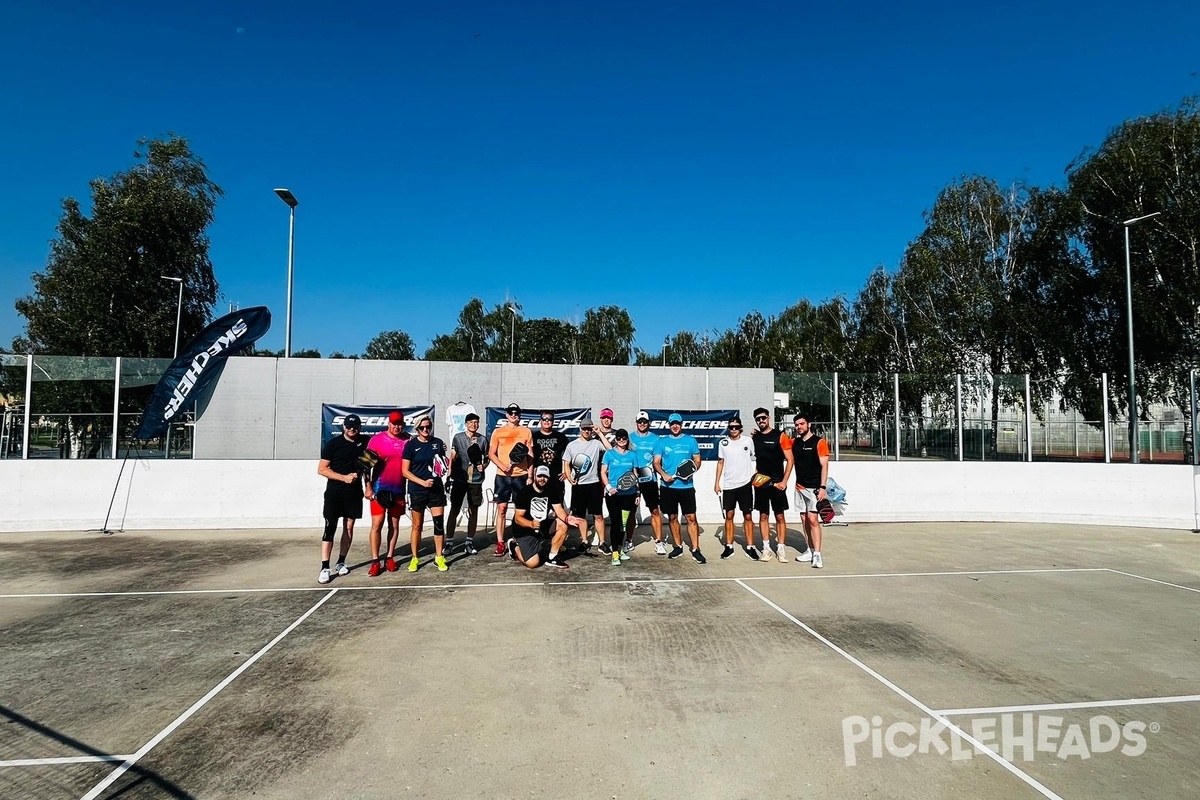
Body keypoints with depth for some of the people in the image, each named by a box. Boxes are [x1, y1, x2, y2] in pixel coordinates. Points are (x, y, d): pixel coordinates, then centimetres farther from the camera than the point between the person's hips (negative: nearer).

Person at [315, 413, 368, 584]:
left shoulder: (364, 441, 5)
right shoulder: (333, 444, -5)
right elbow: (321, 469, -7)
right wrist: (344, 477, -16)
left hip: (354, 492, 4)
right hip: (334, 491, -3)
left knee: (349, 527, 7)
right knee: (330, 527, -9)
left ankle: (341, 563, 18)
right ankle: (325, 568, -8)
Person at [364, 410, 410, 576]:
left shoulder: (408, 440, 2)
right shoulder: (377, 439, -4)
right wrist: (368, 487, -8)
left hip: (399, 489, 3)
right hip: (379, 488, -2)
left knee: (394, 524, 10)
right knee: (377, 524, -3)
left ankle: (390, 558, 20)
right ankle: (375, 561, 4)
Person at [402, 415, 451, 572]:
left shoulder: (438, 442, 4)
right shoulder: (411, 445, -5)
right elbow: (405, 471, -7)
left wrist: (446, 470, -7)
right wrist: (422, 482, -17)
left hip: (436, 489, 2)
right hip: (417, 491, -2)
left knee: (439, 523, 1)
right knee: (417, 525, 7)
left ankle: (439, 557, 13)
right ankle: (414, 558, 20)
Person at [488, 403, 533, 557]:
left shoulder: (526, 432, 7)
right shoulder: (498, 432, 7)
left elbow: (530, 456, 7)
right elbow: (491, 453, 6)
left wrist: (530, 476, -1)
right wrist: (502, 465, -12)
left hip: (521, 476, 0)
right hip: (502, 476, 0)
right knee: (501, 509, 0)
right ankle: (500, 544, 5)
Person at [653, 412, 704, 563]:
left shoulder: (691, 440, 4)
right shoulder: (662, 441, 5)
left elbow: (697, 460, 7)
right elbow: (656, 462, 4)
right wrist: (663, 474, -14)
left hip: (686, 486, -1)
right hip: (668, 486, 2)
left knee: (691, 518, -4)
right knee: (672, 517, 10)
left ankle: (695, 549, 2)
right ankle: (678, 547, 23)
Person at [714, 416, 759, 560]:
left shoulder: (748, 440, 0)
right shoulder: (723, 443, 4)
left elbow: (755, 458, 7)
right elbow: (720, 463, 9)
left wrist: (756, 476, -2)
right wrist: (716, 482, 5)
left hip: (745, 483, -1)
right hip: (728, 485, 1)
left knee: (747, 516, 2)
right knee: (729, 515, 6)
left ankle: (750, 546, 10)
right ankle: (729, 546, 14)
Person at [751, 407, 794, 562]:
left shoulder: (780, 436, -5)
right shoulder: (754, 437, 6)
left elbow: (789, 460, -5)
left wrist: (784, 481, -11)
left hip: (777, 483, -3)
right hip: (760, 483, 3)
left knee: (780, 516, 2)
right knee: (763, 516, 7)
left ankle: (781, 548, 11)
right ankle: (767, 548, 14)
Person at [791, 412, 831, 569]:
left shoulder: (819, 442, -5)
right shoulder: (795, 443, 10)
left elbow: (824, 466, -8)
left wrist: (822, 487, -15)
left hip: (814, 488, -6)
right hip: (800, 487, 6)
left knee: (813, 519, -13)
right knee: (805, 519, 8)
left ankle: (817, 554, -12)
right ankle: (810, 551, 16)